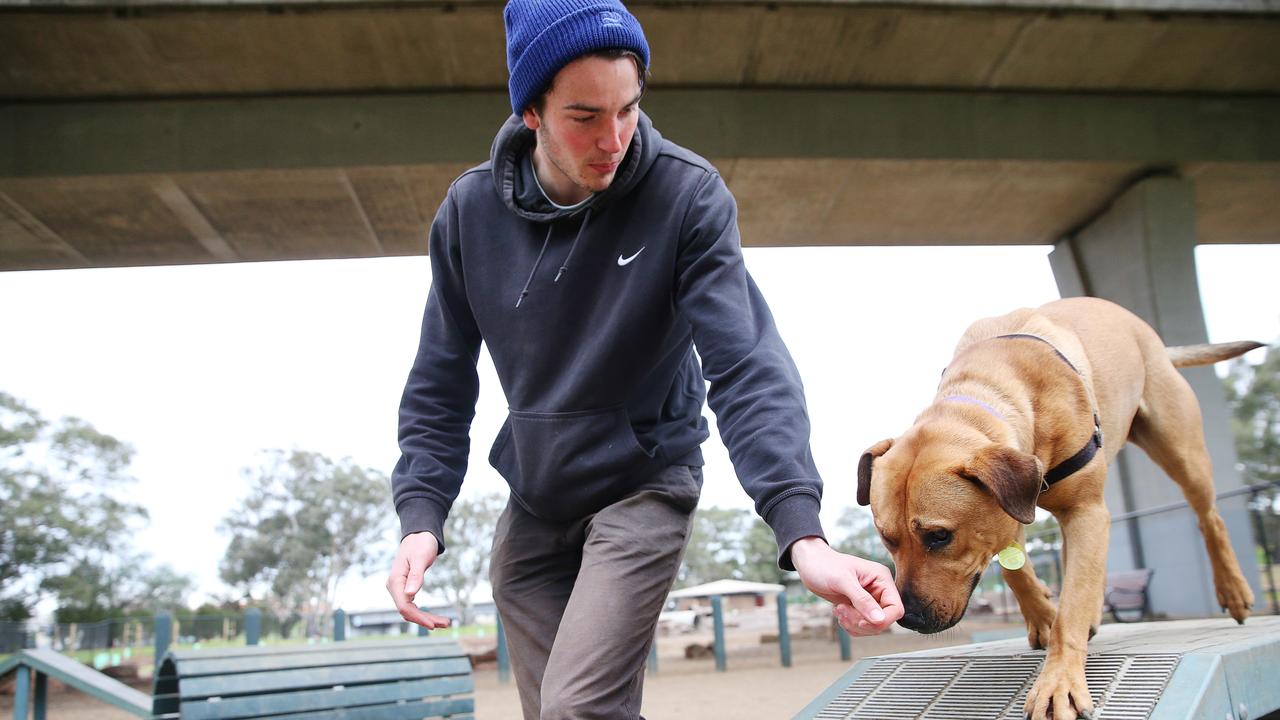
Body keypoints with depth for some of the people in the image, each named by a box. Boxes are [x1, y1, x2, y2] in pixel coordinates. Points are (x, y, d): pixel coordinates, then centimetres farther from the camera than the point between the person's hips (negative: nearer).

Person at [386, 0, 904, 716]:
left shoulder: (689, 195, -17)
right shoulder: (471, 209, -7)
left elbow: (747, 367, -24)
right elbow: (441, 384, 0)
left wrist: (802, 533, -36)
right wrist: (421, 515, -13)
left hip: (644, 489, -4)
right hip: (533, 507, 4)